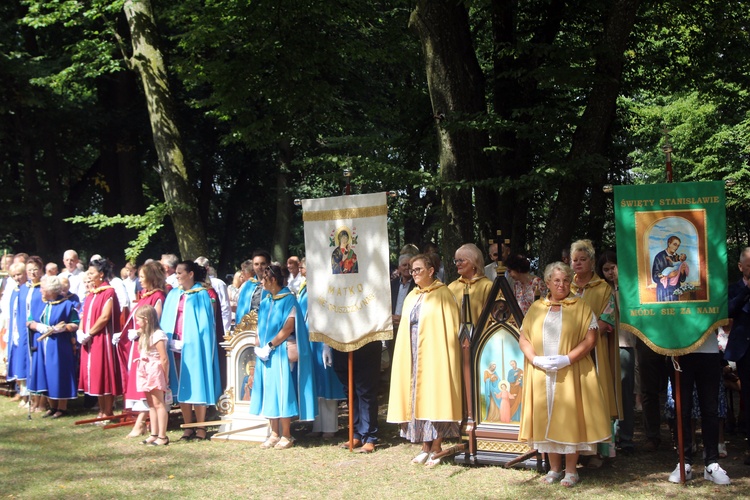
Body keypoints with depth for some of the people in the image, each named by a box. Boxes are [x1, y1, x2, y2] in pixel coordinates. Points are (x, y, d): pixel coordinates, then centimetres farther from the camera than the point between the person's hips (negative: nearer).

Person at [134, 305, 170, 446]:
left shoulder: (157, 335, -14)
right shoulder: (144, 335, 15)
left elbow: (164, 359, -15)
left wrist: (165, 377, -12)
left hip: (155, 371, -9)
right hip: (146, 373, 9)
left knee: (158, 403, -7)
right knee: (151, 404, 11)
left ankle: (162, 436, -5)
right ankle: (154, 434, 15)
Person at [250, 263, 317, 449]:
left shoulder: (288, 300, -8)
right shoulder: (266, 301, 13)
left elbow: (288, 328, -15)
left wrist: (269, 346, -15)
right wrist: (259, 347, 3)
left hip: (281, 353, -7)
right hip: (265, 354, 7)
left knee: (282, 392, -5)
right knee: (269, 393, 7)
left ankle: (286, 436, 2)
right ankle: (274, 434, 14)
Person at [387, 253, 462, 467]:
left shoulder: (442, 294, -5)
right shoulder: (412, 297, 15)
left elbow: (451, 326, -8)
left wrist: (444, 354, -14)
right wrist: (406, 356, 12)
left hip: (434, 353, -7)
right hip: (413, 355, 7)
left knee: (434, 396, -5)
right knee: (417, 398, 6)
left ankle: (436, 448, 2)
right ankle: (425, 447, 13)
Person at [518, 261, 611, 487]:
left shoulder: (580, 306, 2)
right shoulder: (536, 308, 11)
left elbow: (590, 339, -6)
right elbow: (523, 338, 7)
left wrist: (567, 359, -17)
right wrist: (535, 359, -11)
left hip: (570, 373, -3)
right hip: (541, 374, 3)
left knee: (569, 418, -1)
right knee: (547, 418, 6)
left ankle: (571, 470, 8)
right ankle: (554, 468, 16)